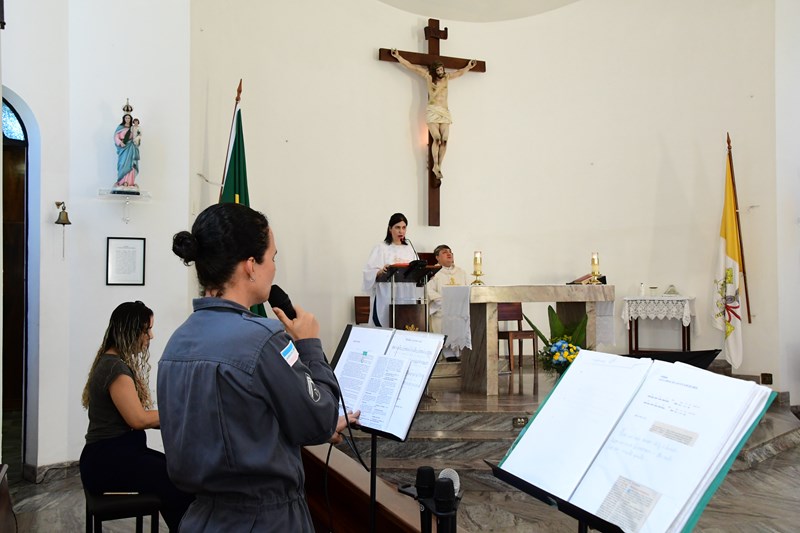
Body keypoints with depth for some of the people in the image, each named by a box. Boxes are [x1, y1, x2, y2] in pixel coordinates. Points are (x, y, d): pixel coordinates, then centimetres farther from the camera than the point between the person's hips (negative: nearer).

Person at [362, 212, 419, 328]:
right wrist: (381, 271, -29)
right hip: (386, 300, -4)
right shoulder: (381, 248, 0)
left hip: (406, 298, 4)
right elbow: (370, 274, -9)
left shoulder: (409, 249, 16)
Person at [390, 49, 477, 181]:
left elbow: (459, 73, 36)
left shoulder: (446, 77, 17)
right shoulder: (428, 76, 5)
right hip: (432, 111, -4)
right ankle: (435, 166, -6)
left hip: (445, 112, 4)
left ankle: (439, 167, 0)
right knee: (437, 139, -16)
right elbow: (411, 67, 4)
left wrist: (468, 67, 45)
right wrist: (398, 57, 0)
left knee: (444, 140, -6)